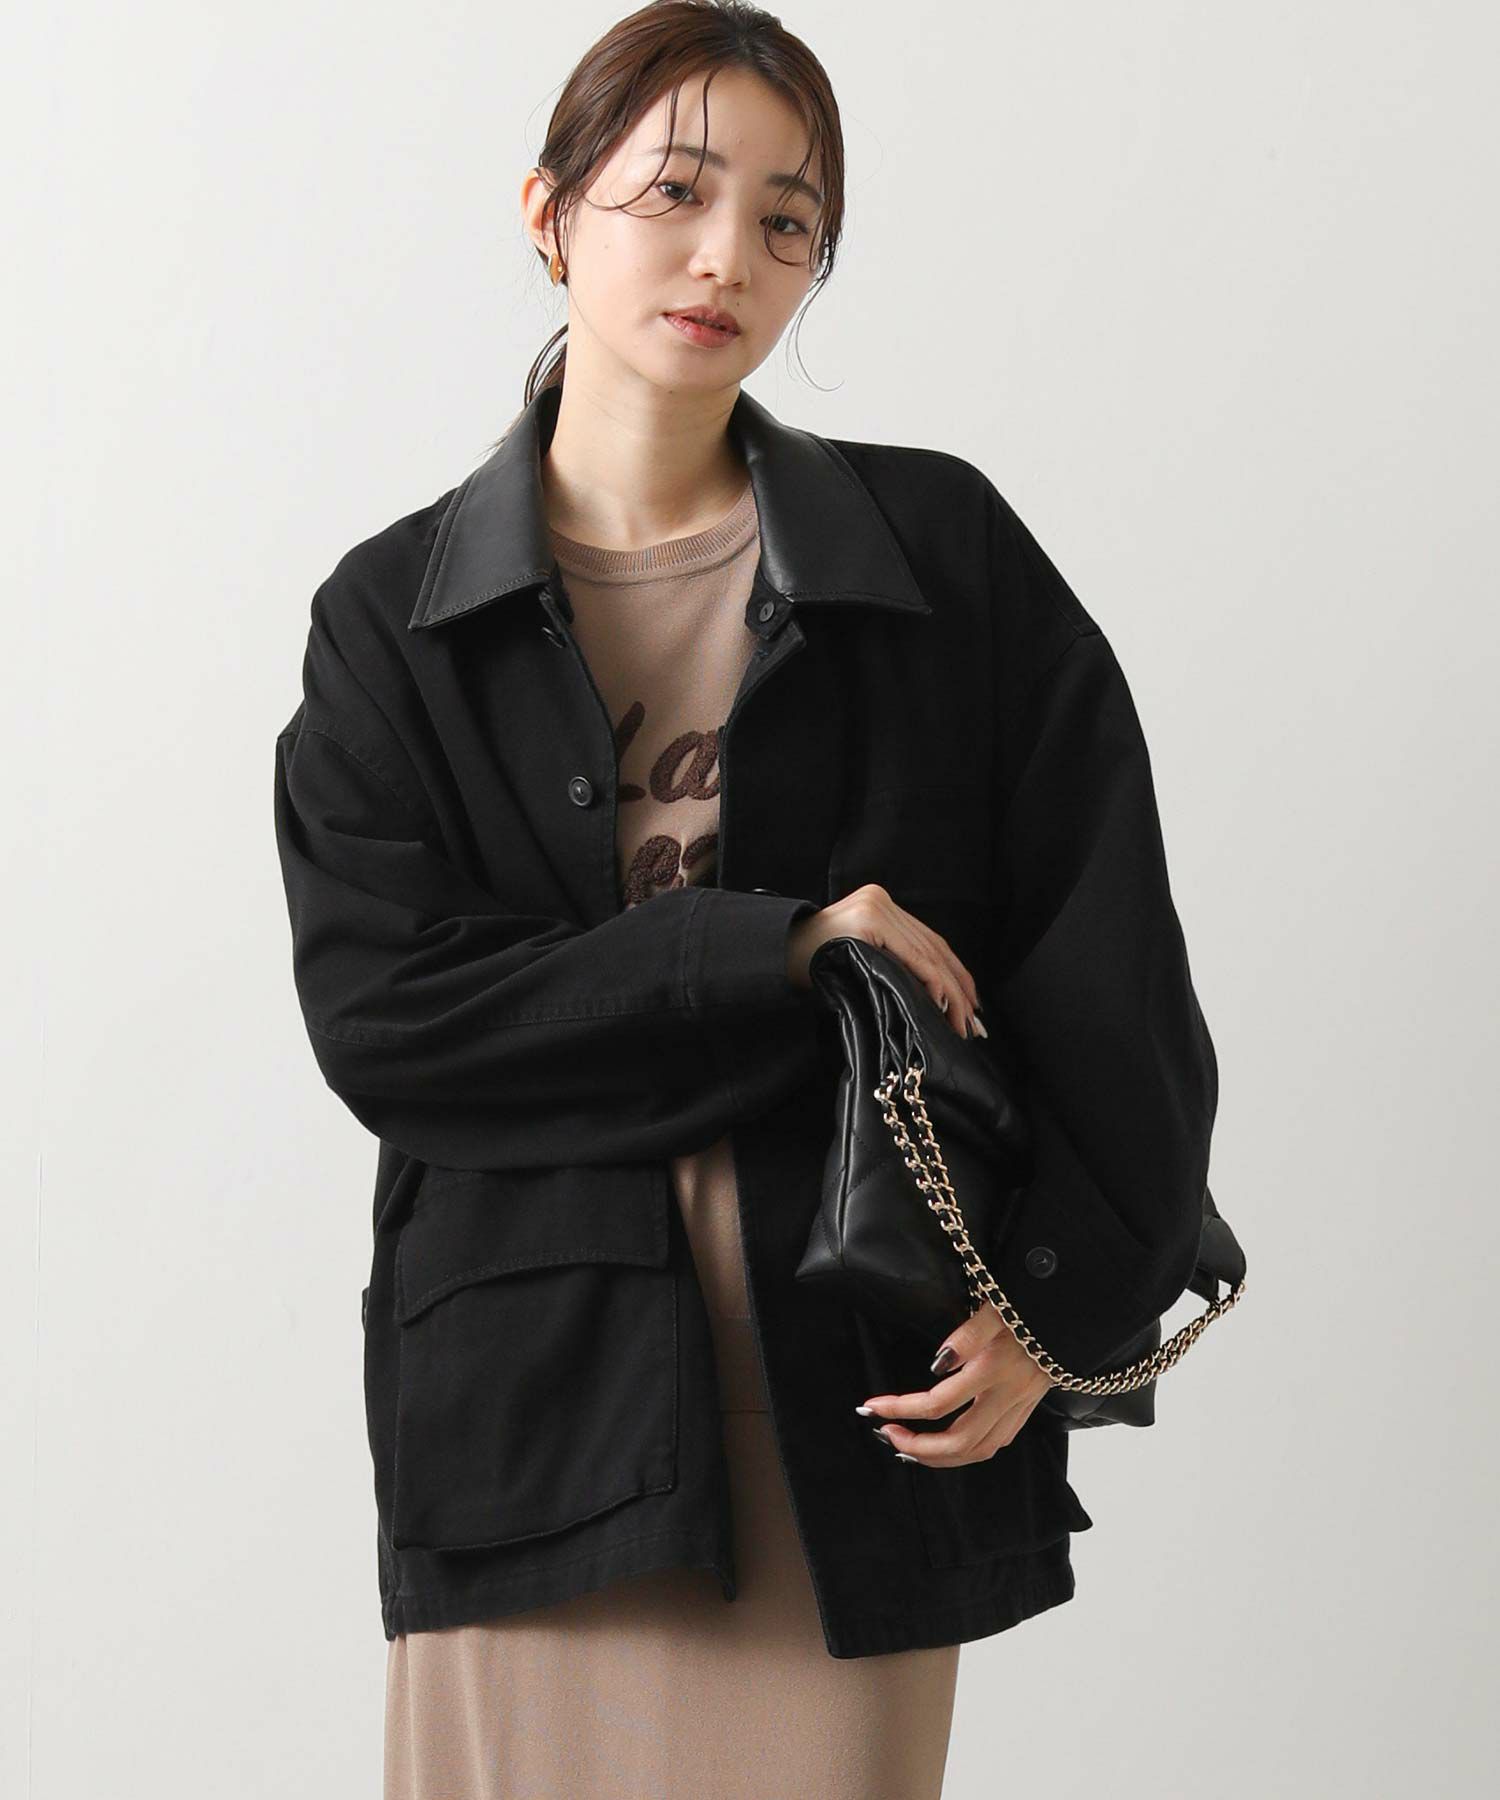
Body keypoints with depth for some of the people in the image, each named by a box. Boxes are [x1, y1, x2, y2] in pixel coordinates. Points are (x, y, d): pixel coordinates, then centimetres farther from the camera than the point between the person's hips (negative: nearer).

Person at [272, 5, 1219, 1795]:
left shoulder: (942, 552, 4)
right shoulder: (396, 617, 5)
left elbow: (1103, 960, 1)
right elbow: (381, 1016, -7)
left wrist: (1056, 1298, -9)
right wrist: (773, 957, -13)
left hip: (865, 1377, 0)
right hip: (539, 1374, 0)